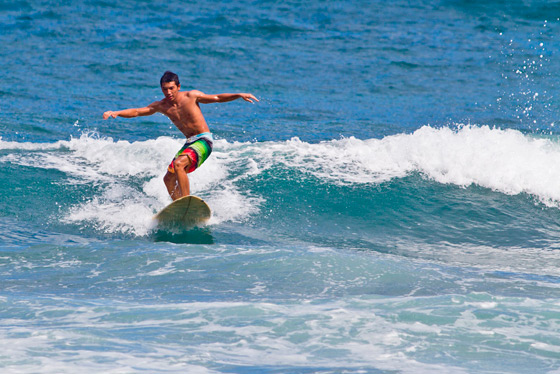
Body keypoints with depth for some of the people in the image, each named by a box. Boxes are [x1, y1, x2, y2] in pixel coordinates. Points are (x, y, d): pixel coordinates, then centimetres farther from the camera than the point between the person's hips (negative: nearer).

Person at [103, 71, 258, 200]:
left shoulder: (191, 96, -7)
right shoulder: (161, 106, 4)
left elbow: (217, 98, 3)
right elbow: (137, 111, 1)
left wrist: (239, 95, -8)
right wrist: (116, 113, -14)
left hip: (203, 141, -7)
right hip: (189, 143, 7)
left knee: (178, 164, -29)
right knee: (169, 179, 9)